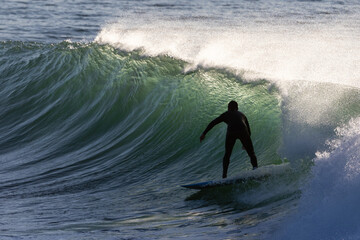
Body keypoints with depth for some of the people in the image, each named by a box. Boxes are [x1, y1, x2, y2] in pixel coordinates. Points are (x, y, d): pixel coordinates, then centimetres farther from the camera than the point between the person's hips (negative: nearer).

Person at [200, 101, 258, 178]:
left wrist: (204, 133, 22)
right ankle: (255, 167, -13)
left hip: (231, 132, -1)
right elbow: (249, 131, 38)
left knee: (227, 155, 15)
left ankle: (224, 175, 4)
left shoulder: (226, 114, 28)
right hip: (243, 131, 1)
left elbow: (213, 123, 20)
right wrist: (246, 143, 50)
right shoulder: (242, 114, 35)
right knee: (251, 153, 11)